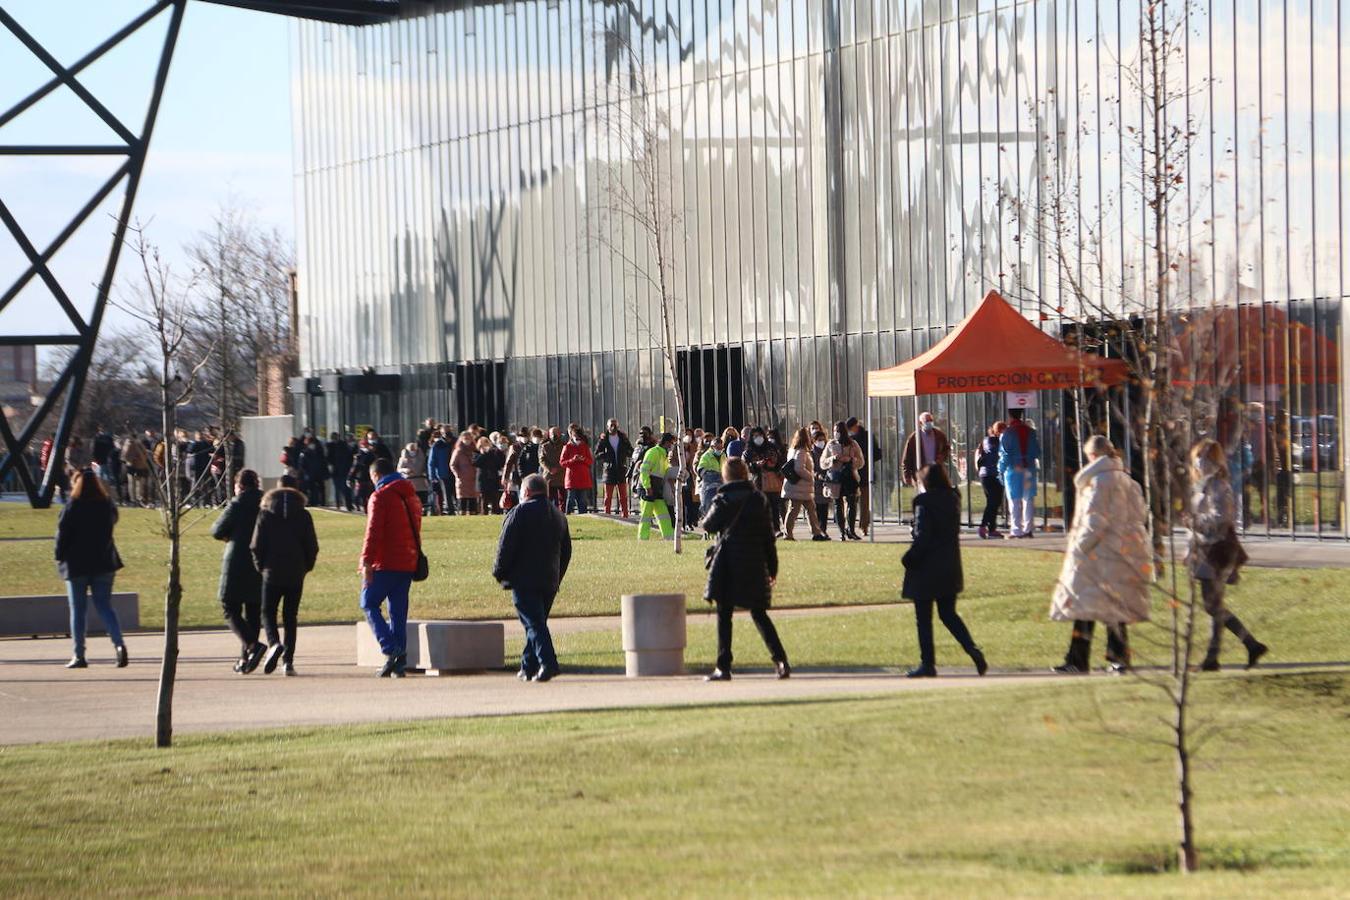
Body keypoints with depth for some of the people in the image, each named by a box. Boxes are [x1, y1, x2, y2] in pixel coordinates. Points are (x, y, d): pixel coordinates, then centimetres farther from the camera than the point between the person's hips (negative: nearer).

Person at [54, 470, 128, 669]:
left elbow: (62, 535, -9)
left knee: (78, 610, 6)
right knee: (104, 606, 9)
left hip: (77, 565, -3)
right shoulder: (107, 506, 0)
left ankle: (79, 656, 7)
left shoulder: (71, 508, -12)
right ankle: (119, 643, -13)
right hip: (104, 563, 3)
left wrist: (60, 557, 2)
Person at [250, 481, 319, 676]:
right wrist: (306, 566, 15)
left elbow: (256, 545, -4)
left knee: (268, 612, 9)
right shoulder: (303, 515, 1)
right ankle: (288, 660, 2)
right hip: (296, 574, 1)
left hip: (272, 572, -1)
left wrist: (260, 566, 10)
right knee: (290, 616, 9)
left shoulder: (265, 513, -2)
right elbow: (312, 545, 0)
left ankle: (274, 643, -20)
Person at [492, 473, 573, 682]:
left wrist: (499, 573, 0)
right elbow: (566, 551, 17)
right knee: (537, 623, 16)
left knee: (534, 623, -9)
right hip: (549, 583, 7)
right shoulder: (559, 516, 14)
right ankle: (529, 667, 20)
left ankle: (548, 663, -23)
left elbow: (506, 547, -11)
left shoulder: (519, 513, -7)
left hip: (524, 580, -6)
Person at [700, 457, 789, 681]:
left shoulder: (724, 500, -8)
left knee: (724, 614, 3)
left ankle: (724, 667, 0)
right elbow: (769, 535, 7)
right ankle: (780, 660, -1)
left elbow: (709, 525, 1)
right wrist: (772, 567, 14)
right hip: (755, 565, 4)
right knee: (759, 614, 11)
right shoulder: (759, 499, 5)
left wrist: (703, 522, 26)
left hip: (728, 564, -4)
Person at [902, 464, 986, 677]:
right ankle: (974, 651, -1)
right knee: (948, 615, 15)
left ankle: (927, 664, 5)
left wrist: (908, 558, -9)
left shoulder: (924, 502, -16)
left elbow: (922, 537, -19)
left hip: (927, 569, -7)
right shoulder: (953, 499, 5)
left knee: (923, 618, 4)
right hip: (950, 568, 7)